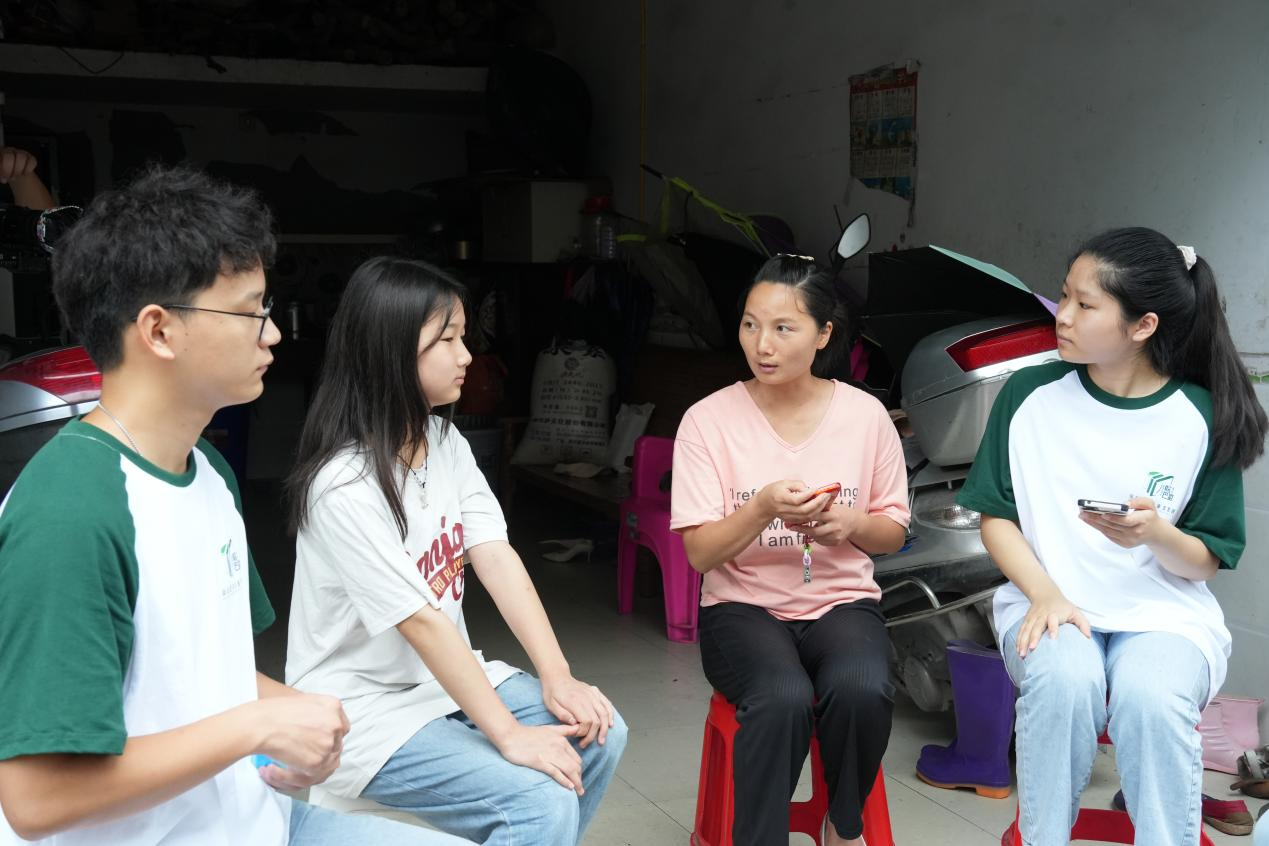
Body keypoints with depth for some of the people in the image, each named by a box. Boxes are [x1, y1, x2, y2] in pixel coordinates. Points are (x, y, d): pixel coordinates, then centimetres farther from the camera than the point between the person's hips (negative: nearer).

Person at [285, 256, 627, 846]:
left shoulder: (447, 443, 3)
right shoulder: (345, 487, -23)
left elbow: (497, 559, -6)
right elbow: (420, 620, -25)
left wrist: (557, 678, -14)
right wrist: (509, 735, -26)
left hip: (445, 676, 8)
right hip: (364, 708, -8)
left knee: (598, 734, -4)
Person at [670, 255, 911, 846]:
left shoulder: (864, 415, 0)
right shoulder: (709, 419, -6)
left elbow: (893, 532, 9)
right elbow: (699, 553, -7)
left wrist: (852, 522, -14)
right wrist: (763, 509, -25)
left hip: (842, 599, 2)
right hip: (743, 604, -2)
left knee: (862, 689, -30)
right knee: (783, 699, -34)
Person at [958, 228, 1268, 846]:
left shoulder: (1200, 419, -3)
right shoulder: (1029, 395, 0)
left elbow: (1207, 563, 1)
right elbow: (995, 516, 4)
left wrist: (1155, 533, -22)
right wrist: (1044, 593, -13)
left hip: (1164, 609, -1)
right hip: (1048, 597, 1)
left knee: (1152, 699, -33)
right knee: (1062, 679, -32)